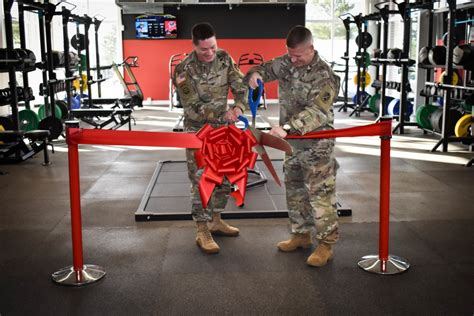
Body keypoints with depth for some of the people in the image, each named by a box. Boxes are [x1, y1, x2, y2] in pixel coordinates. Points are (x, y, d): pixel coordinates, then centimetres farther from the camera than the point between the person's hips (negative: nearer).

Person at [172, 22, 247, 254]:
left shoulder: (224, 58, -6)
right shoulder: (184, 70, -20)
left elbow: (240, 87, -2)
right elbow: (193, 108, -20)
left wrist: (238, 107, -23)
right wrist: (223, 115, -29)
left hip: (222, 129, 6)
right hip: (198, 132, -5)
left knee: (225, 178, 13)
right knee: (201, 182, -4)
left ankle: (216, 221, 30)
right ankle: (202, 233, 5)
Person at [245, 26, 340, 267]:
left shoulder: (324, 76, -19)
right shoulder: (286, 63, 2)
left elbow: (316, 111, -31)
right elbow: (265, 69, 16)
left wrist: (287, 127, -44)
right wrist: (255, 74, -10)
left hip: (316, 145, -8)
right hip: (292, 142, 8)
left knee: (320, 193, -4)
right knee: (294, 190, 16)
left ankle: (326, 245, 5)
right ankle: (301, 235, 31)